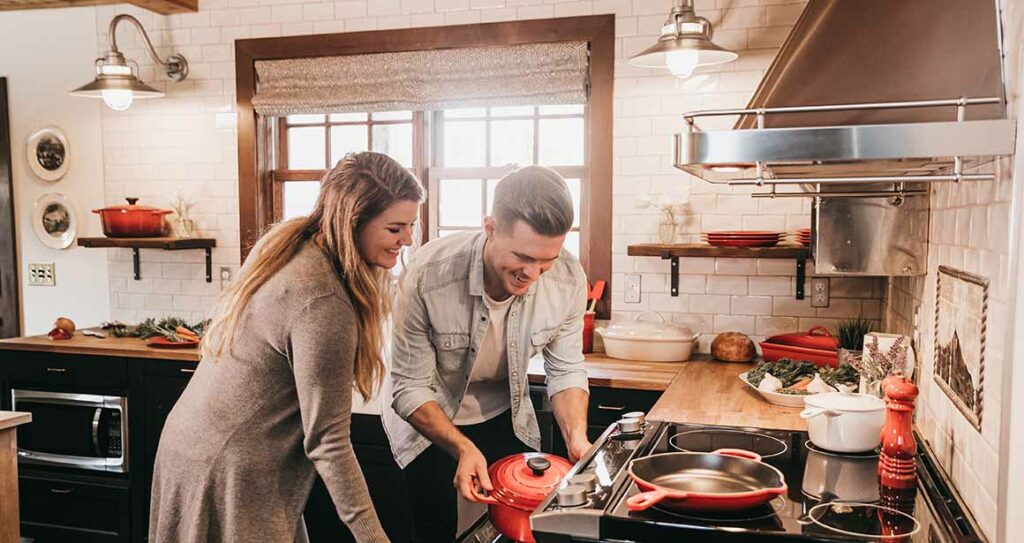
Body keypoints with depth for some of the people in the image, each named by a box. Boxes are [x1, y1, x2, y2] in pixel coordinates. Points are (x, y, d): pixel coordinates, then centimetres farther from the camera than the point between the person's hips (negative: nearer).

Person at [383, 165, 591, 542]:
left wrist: (576, 436, -24)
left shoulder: (568, 280, -23)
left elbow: (566, 370, -9)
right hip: (427, 415, -3)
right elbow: (410, 388, -24)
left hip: (504, 415, 3)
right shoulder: (428, 275, -33)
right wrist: (463, 449, -36)